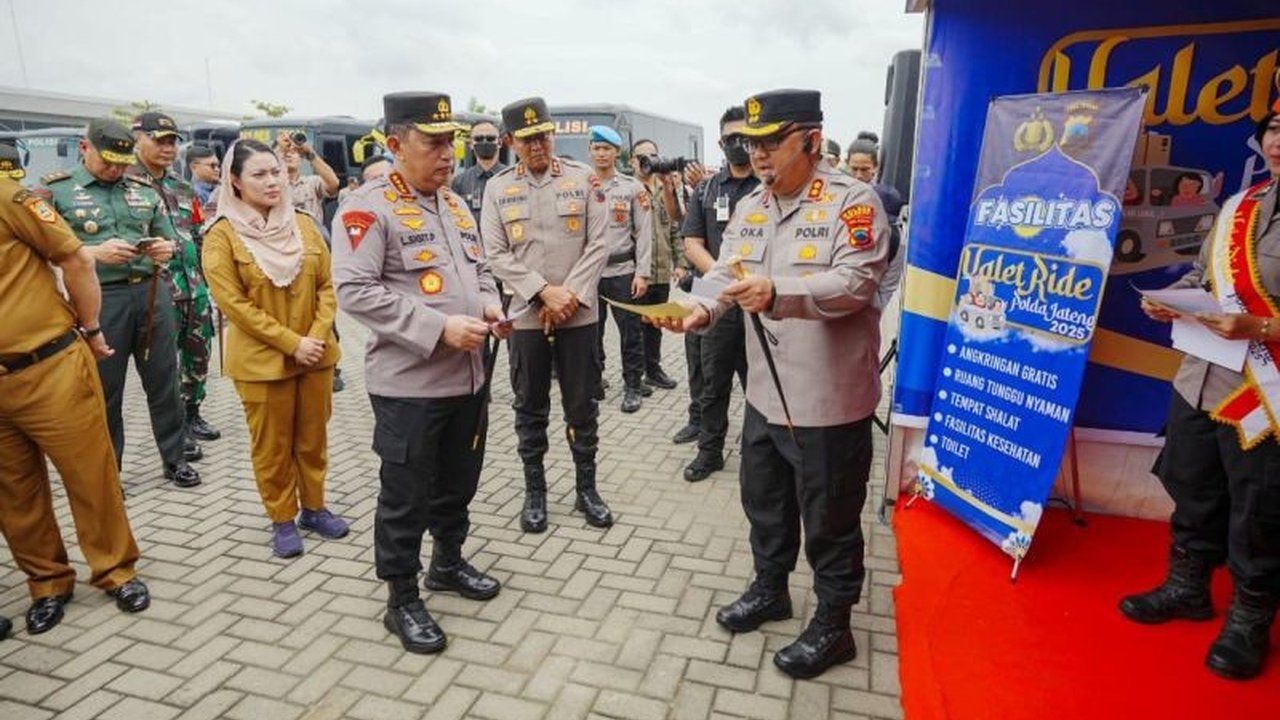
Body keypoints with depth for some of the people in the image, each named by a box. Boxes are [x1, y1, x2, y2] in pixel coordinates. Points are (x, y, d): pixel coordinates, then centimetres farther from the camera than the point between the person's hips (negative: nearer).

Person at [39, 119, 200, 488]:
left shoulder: (144, 189, 12)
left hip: (152, 292, 3)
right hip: (99, 299, -3)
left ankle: (175, 458, 23)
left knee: (163, 381, 10)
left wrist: (166, 249, -7)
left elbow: (170, 238, 17)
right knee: (104, 390, 8)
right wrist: (95, 253, -21)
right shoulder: (55, 189, 1)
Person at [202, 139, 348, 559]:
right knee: (272, 445, 8)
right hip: (262, 360, -3)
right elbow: (233, 303, -12)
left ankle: (314, 507, 30)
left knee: (313, 437, 14)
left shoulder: (303, 224, 5)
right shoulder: (222, 235, -7)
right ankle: (282, 519, 23)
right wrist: (291, 342, -16)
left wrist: (318, 334, -9)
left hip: (316, 353, 4)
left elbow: (327, 285, 5)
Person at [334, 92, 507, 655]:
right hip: (409, 383, -7)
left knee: (458, 481, 20)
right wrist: (439, 327, -25)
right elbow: (355, 291, -20)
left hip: (469, 375, 8)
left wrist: (489, 303, 0)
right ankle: (401, 601, 22)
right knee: (406, 496, 5)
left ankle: (448, 563, 42)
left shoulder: (455, 203, 13)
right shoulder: (368, 207, -12)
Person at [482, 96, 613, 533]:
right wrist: (544, 292, -14)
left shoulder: (584, 178, 2)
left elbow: (598, 245, -2)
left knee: (582, 407, 8)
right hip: (525, 315, 1)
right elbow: (497, 255, -3)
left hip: (579, 314, 0)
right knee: (530, 409, 9)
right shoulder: (497, 188, 3)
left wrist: (570, 294, -12)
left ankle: (586, 489, 23)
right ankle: (534, 492, 24)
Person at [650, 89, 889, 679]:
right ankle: (769, 589, 46)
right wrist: (701, 309, -18)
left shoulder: (853, 201, -14)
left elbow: (856, 282, -25)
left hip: (829, 400, -7)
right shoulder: (749, 207, 9)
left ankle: (832, 625, 30)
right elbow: (725, 274, 3)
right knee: (763, 500, 23)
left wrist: (777, 294, -40)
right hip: (765, 392, 7)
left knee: (828, 518, 9)